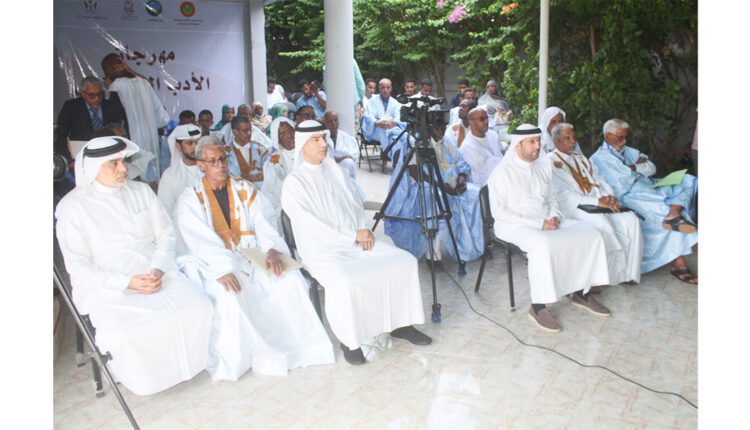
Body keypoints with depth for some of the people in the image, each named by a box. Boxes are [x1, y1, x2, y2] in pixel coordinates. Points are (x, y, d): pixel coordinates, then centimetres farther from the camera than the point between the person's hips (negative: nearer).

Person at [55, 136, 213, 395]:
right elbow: (78, 265, -5)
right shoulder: (73, 207, -1)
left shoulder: (141, 192, 10)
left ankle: (185, 363, 6)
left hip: (156, 274, 4)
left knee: (199, 308, -22)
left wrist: (159, 269, -11)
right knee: (122, 334, -32)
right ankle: (141, 378, 1)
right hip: (106, 286, -3)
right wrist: (126, 282, -18)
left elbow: (166, 235, 9)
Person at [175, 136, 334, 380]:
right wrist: (222, 269, -31)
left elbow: (262, 223, 3)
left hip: (252, 258, 4)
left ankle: (293, 344, -11)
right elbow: (200, 241, -13)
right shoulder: (190, 200, 1)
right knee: (229, 296, -35)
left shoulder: (244, 190, 13)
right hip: (214, 265, -3)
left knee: (291, 279, -22)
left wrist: (271, 250, -19)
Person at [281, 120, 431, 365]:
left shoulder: (335, 172, 13)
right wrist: (353, 236, -15)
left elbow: (356, 205, 16)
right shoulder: (293, 182, -7)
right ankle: (348, 339, -12)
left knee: (405, 261, -10)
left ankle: (401, 323, 4)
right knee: (346, 282, -36)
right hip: (322, 249, -6)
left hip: (355, 241, 7)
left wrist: (362, 230, -6)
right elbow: (311, 226, -14)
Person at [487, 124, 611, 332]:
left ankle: (581, 292, 5)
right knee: (544, 245, -37)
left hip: (546, 221, 7)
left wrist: (554, 217, -3)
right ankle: (538, 306, -25)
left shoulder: (543, 167, 13)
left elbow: (552, 199, 22)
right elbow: (499, 211, -15)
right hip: (515, 226, -7)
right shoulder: (502, 172, -9)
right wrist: (538, 224, -20)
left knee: (590, 233, -6)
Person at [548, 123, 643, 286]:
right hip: (574, 207, -7)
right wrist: (597, 202, -18)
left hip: (601, 204, 7)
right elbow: (563, 194, -12)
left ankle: (629, 272, -9)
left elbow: (598, 179, 19)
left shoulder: (581, 158, 25)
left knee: (631, 219, -17)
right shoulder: (551, 162, -1)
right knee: (602, 224, -34)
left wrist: (610, 196, -4)